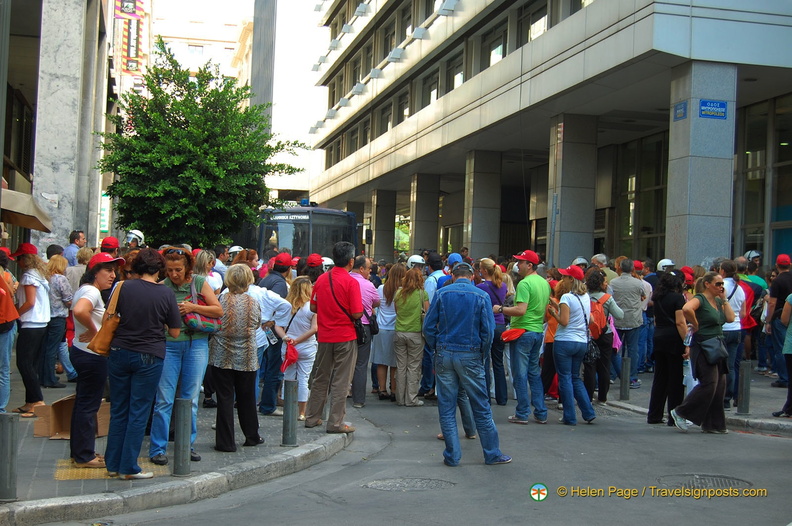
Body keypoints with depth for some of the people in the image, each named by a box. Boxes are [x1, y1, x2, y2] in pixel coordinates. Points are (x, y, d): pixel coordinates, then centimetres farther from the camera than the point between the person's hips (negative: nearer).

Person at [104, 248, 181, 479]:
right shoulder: (166, 293, -8)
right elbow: (174, 332, -5)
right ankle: (128, 468, 10)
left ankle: (113, 464, 21)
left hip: (120, 353, 2)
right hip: (149, 357, -2)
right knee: (138, 413, 5)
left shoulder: (124, 287, -5)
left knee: (118, 410, 13)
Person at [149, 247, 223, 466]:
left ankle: (187, 445, 19)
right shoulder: (162, 287, -1)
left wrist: (193, 307, -12)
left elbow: (219, 311, -2)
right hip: (168, 344, -1)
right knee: (164, 399, -2)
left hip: (196, 344, 1)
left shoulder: (199, 282, 1)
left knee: (190, 399, 8)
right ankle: (158, 449, 7)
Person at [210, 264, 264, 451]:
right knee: (246, 398, 15)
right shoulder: (253, 303, -4)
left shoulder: (221, 300, -11)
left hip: (222, 357, -2)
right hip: (247, 358, 2)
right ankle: (252, 436, 28)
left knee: (225, 399, 3)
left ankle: (225, 441, 3)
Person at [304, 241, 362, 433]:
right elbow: (357, 313, -17)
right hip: (345, 336, -5)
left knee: (321, 378, 16)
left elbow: (313, 307, 8)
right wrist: (346, 314, 4)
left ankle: (312, 417, 23)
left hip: (324, 336, 5)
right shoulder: (351, 282, -14)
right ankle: (336, 422, 4)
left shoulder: (321, 279, 2)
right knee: (341, 381, 2)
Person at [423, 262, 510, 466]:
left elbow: (429, 326, -1)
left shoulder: (442, 293, 1)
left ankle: (452, 456, 10)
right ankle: (492, 454, 15)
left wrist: (435, 350, 10)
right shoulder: (481, 296, -2)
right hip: (470, 356, -1)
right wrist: (482, 353, 7)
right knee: (481, 407, 8)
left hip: (444, 354, 1)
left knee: (446, 408, 7)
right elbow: (488, 330, -5)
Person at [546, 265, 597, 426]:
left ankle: (570, 417, 5)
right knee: (576, 378, 18)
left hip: (565, 342, -7)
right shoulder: (586, 297, 9)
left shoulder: (567, 297, -14)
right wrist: (559, 308, 16)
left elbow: (564, 321, -18)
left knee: (565, 378, 2)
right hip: (582, 342, 7)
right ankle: (588, 412, 12)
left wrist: (554, 313, 0)